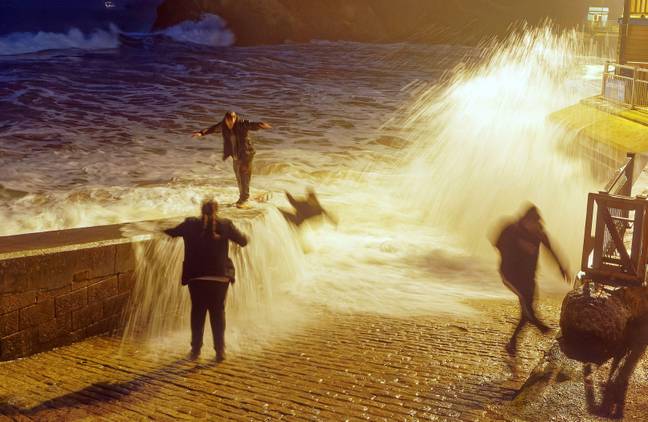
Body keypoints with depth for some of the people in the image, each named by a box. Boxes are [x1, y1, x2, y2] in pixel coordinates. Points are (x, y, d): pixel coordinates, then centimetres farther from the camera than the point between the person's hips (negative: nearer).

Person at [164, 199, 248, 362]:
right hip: (220, 277, 0)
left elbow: (170, 232, 12)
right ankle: (220, 351, 11)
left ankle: (195, 349, 17)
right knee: (218, 312, 10)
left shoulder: (190, 224, -2)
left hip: (196, 277, 1)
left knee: (197, 312, 13)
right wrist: (244, 236, 25)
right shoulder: (225, 225, -4)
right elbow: (243, 241, 3)